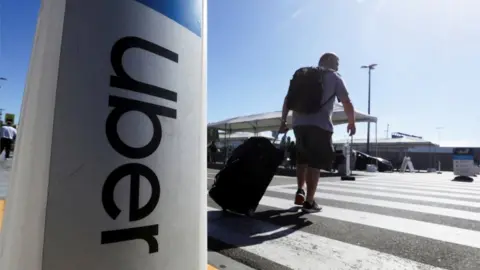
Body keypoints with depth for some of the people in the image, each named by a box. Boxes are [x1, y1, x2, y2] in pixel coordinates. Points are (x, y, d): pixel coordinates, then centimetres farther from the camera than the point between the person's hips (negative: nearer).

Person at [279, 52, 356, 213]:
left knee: (302, 158, 21)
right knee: (315, 163, 0)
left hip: (299, 123, 5)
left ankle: (300, 191, 17)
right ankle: (309, 202, 1)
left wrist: (283, 121, 17)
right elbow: (347, 103, 2)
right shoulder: (334, 77, 10)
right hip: (320, 125, -4)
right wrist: (352, 122, 16)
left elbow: (288, 99, 15)